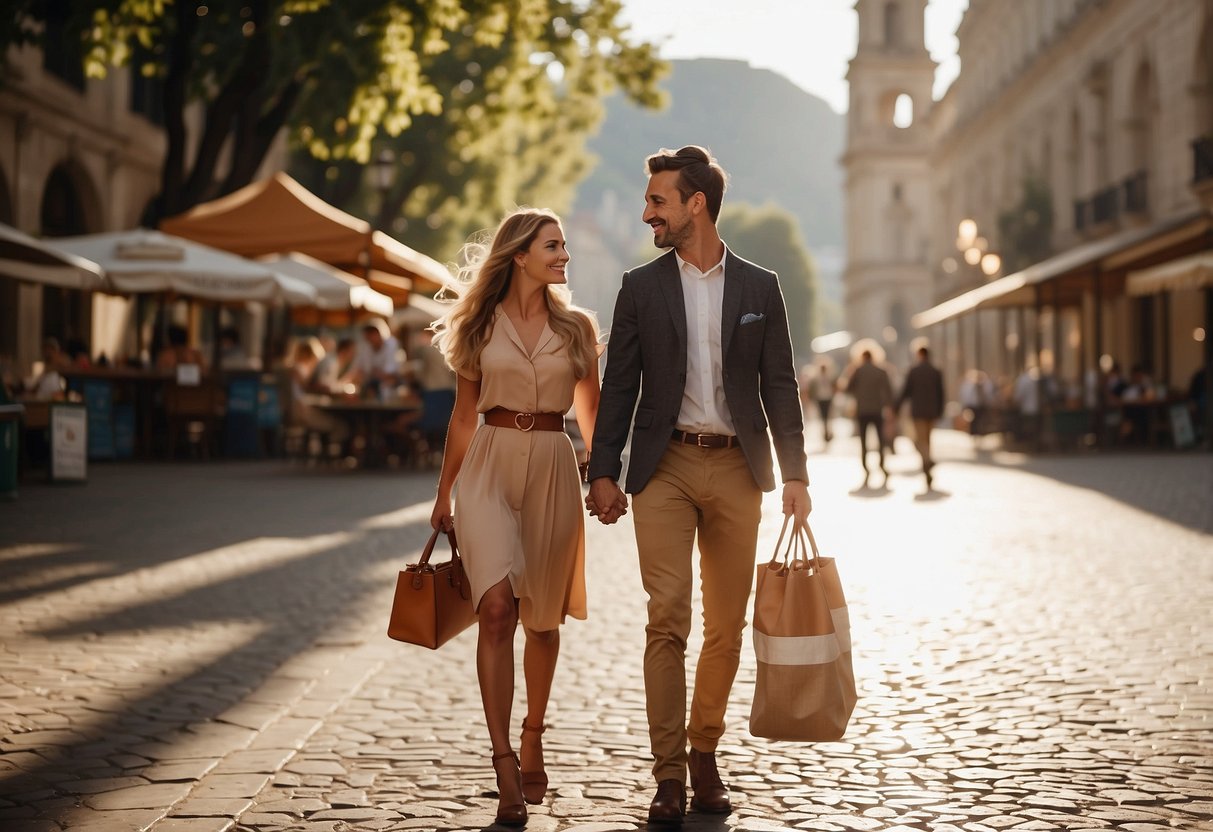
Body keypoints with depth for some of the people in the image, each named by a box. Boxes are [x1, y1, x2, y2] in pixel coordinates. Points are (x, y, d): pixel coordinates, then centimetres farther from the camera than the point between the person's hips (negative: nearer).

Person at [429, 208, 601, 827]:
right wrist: (444, 493, 12)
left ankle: (532, 741, 29)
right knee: (497, 608, -16)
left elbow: (591, 412, 13)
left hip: (552, 468, 1)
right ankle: (504, 763, -16)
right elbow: (464, 415, 12)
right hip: (490, 466, -1)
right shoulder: (481, 325, 6)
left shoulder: (577, 327, 7)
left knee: (542, 619, 9)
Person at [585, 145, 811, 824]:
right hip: (666, 468, -1)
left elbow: (780, 386, 7)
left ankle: (705, 754, 20)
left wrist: (795, 474, 1)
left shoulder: (759, 286, 7)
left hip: (737, 469, 1)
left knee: (726, 624, 6)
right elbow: (620, 387, 6)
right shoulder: (641, 288, 7)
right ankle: (670, 772, -4)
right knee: (668, 620, -7)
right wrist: (604, 473, -1)